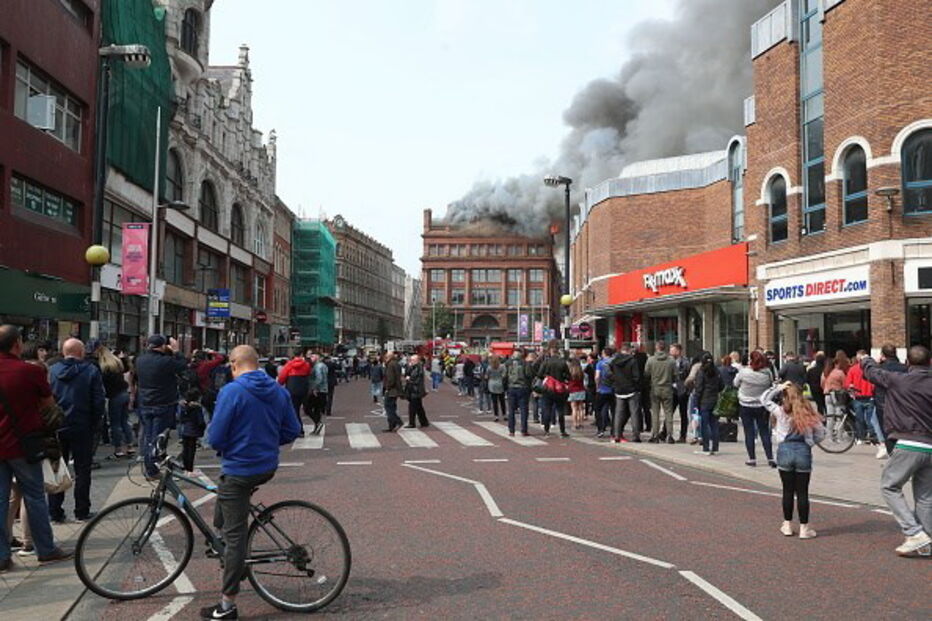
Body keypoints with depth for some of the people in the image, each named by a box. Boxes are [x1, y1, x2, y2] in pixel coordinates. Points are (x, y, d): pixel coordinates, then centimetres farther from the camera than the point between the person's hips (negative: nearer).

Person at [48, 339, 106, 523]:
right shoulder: (91, 370, -8)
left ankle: (55, 512, 14)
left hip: (57, 428, 3)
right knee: (82, 470, 7)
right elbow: (99, 401, -9)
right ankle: (82, 512, 10)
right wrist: (94, 424, 3)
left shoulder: (51, 370, -1)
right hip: (81, 428, -2)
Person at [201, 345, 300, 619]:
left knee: (234, 536, 3)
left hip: (239, 471, -6)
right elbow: (292, 431, 5)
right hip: (268, 467, 6)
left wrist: (224, 445, 5)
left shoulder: (232, 391, -18)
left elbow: (215, 438, -17)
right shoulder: (279, 391, 1)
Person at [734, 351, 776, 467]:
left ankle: (752, 459, 9)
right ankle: (770, 458, 7)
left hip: (746, 406, -2)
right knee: (765, 432, 9)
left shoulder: (744, 372, -17)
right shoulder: (767, 373, -11)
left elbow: (736, 384, -1)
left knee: (749, 432, 6)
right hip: (762, 406, 2)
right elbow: (771, 385, 4)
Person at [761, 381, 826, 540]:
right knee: (802, 492, 6)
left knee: (787, 490, 11)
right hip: (804, 451, 0)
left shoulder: (780, 412, -3)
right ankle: (804, 528, 11)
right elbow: (821, 433, 6)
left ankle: (787, 525, 20)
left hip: (785, 451, 0)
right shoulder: (808, 414, 1)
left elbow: (764, 399, 9)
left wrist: (779, 387, 9)